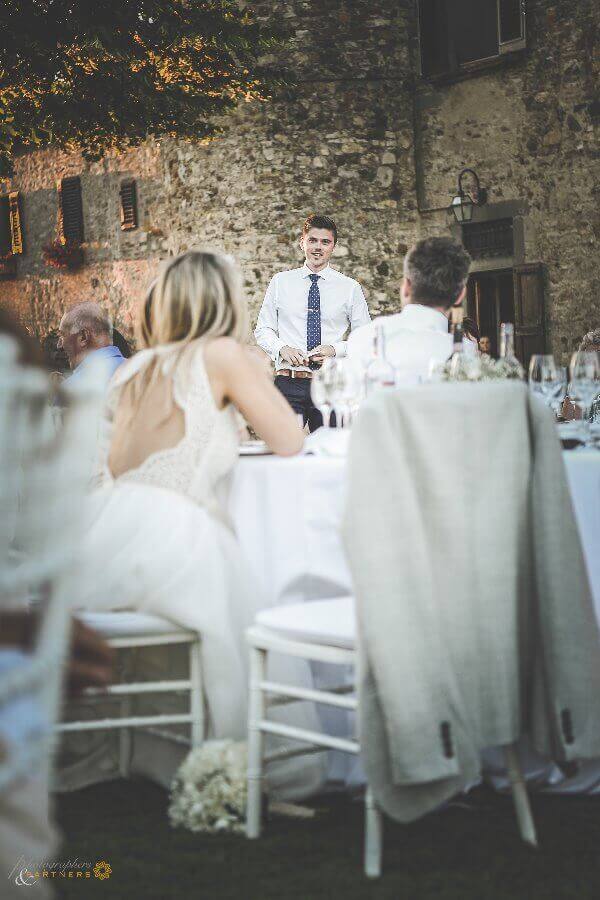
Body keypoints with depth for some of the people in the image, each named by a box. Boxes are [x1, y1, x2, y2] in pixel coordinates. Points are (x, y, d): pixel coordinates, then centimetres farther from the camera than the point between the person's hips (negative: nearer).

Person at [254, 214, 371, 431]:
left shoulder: (350, 288, 8)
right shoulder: (280, 281, 11)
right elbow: (263, 330, 12)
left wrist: (335, 349, -9)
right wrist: (282, 349, -8)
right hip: (288, 383, 0)